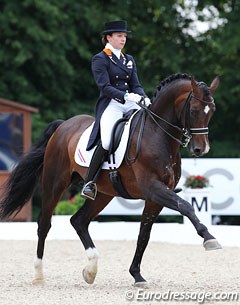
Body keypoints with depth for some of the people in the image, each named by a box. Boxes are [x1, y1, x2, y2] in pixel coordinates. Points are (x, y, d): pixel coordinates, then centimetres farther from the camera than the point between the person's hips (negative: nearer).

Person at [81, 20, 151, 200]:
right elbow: (105, 87, -10)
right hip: (111, 104, -6)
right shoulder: (100, 60, 1)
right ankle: (90, 182, -17)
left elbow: (136, 85, 15)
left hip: (131, 104, 6)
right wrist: (126, 95, -25)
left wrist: (144, 98, -7)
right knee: (107, 141, -29)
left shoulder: (129, 60, 21)